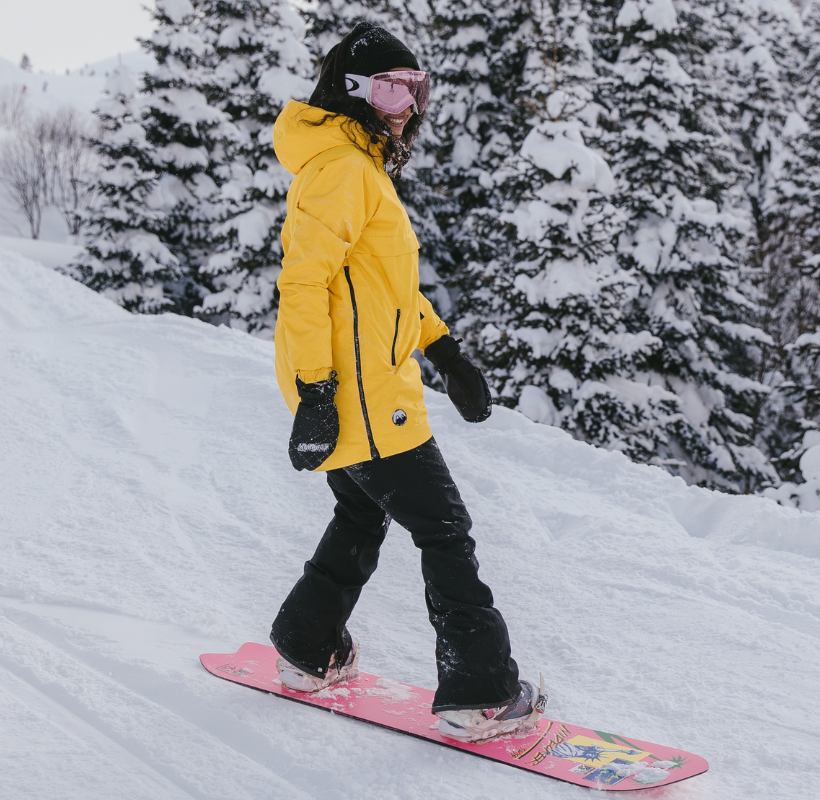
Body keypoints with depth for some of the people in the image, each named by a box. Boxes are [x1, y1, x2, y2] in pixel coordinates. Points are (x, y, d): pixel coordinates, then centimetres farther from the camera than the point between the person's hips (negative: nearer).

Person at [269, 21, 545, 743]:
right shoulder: (341, 169, -13)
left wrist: (446, 352, 20)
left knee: (365, 516, 23)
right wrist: (315, 392, -25)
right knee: (444, 528, -6)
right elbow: (305, 279, -22)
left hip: (370, 385, 11)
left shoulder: (363, 170, 20)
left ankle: (308, 652, 35)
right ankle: (480, 693, -1)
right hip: (358, 394, -11)